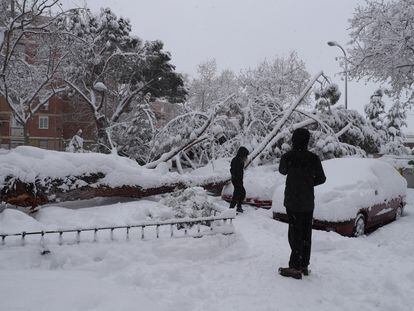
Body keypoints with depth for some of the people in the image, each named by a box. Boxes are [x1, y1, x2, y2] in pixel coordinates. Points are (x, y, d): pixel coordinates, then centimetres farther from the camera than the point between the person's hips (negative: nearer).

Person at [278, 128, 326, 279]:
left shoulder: (287, 157, -12)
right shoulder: (313, 158, -4)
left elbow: (282, 171, 9)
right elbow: (321, 178, 6)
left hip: (292, 201, -4)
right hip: (308, 202, 4)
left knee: (295, 233, 0)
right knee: (306, 233, 12)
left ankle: (295, 267, 1)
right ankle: (304, 265, 22)